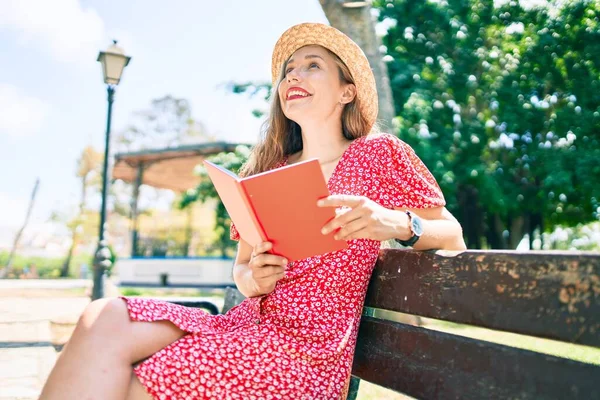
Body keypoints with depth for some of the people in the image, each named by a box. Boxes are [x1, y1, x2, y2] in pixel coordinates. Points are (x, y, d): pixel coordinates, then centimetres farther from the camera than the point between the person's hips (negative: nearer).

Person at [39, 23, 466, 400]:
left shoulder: (380, 154, 2)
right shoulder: (268, 169, 16)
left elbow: (453, 238, 2)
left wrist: (398, 224, -20)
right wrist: (251, 280, -8)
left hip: (310, 346, -5)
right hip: (243, 324, 5)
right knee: (106, 318, -19)